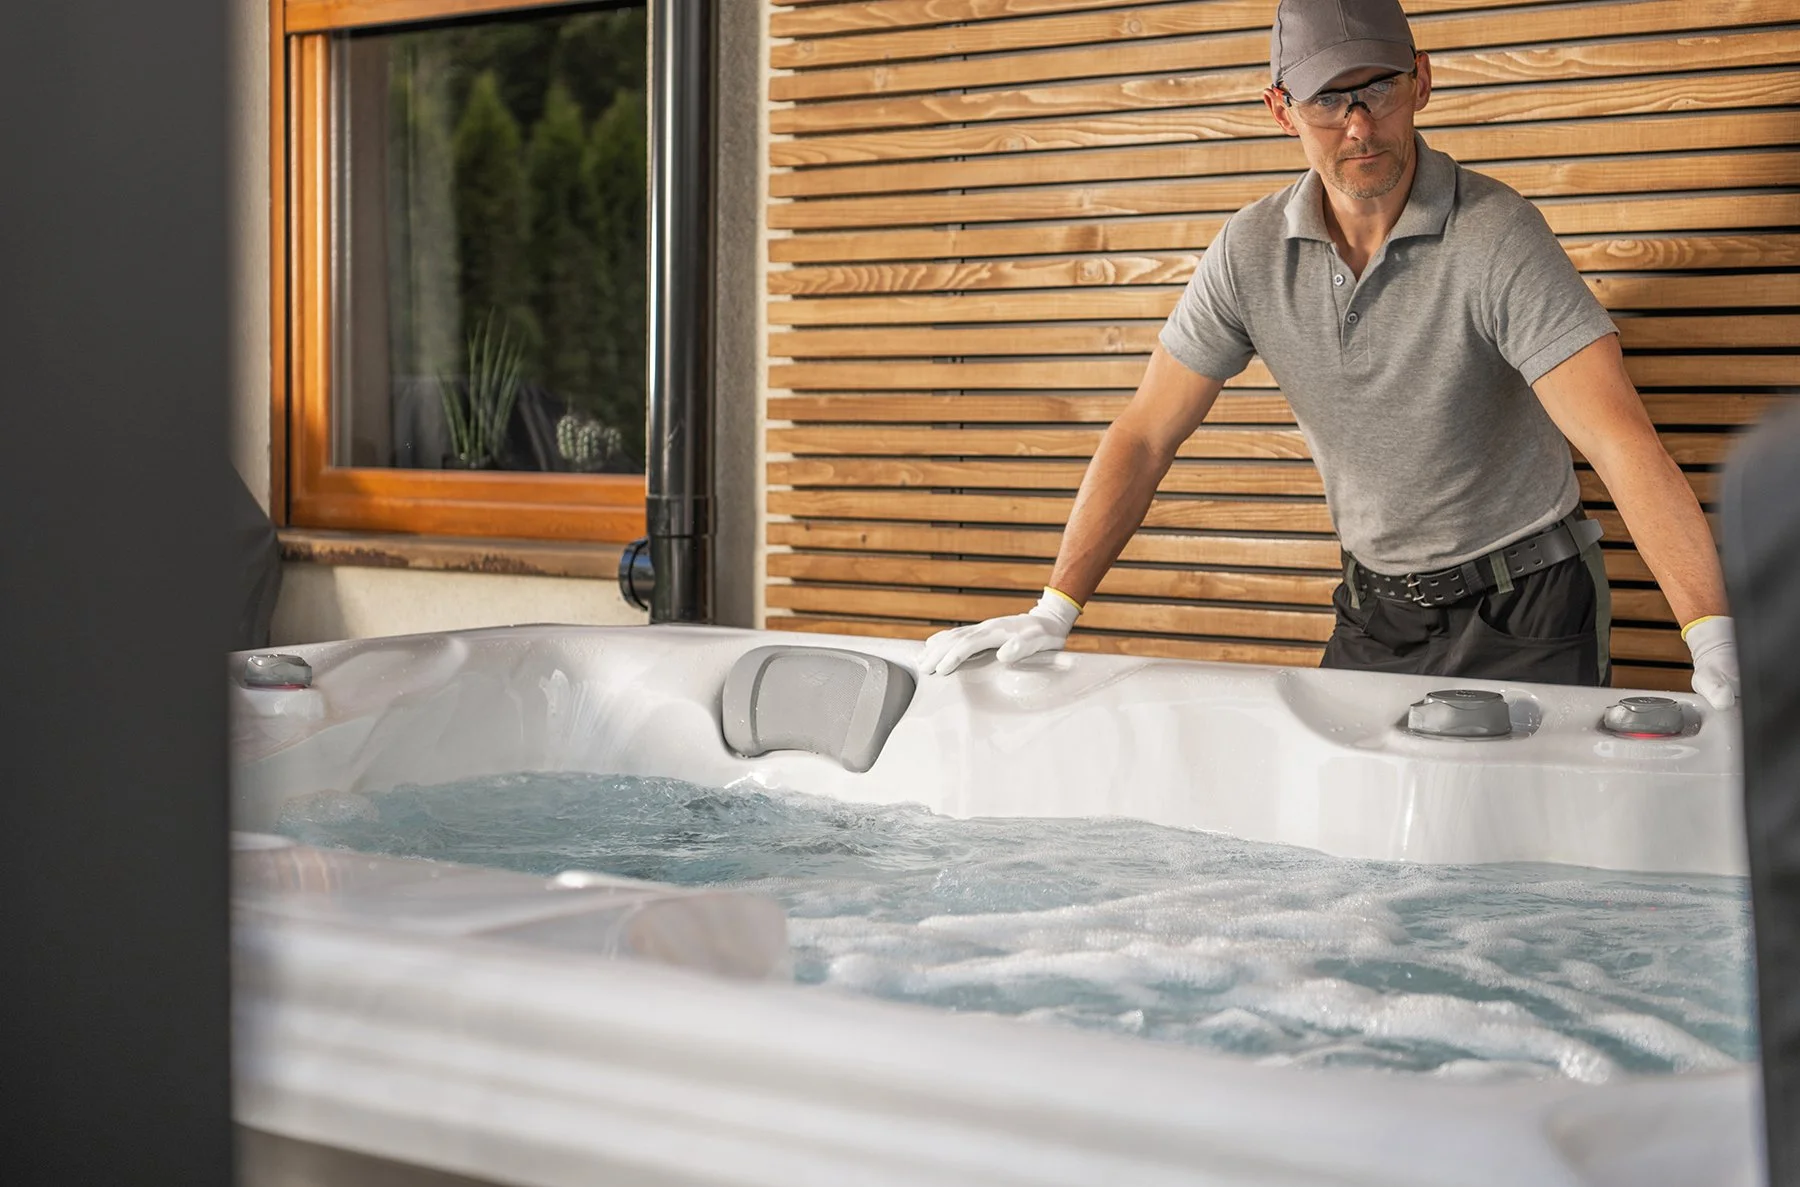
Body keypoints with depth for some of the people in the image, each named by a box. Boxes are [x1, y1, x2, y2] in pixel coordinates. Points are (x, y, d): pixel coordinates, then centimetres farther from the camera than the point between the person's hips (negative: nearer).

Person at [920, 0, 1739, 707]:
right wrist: (1053, 612, -9)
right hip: (1377, 611, 4)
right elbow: (1147, 435, -2)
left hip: (1525, 611, -4)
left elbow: (1618, 438, -30)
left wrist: (1716, 648, -41)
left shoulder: (1493, 236, -21)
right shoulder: (1251, 251, -6)